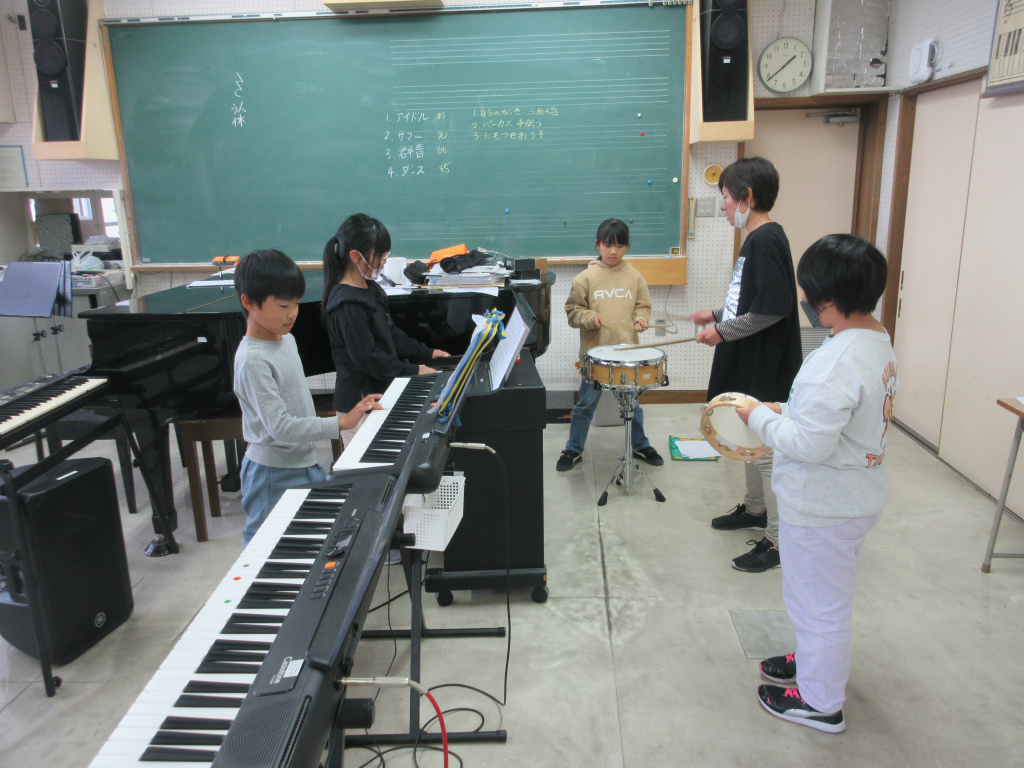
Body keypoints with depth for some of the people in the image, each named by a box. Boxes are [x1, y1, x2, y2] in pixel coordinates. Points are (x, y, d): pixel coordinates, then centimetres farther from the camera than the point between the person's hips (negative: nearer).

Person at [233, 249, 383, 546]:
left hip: (305, 463, 9)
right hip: (275, 474, -9)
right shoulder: (253, 360, -23)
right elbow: (280, 427, -27)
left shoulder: (287, 340, 5)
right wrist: (340, 423, -30)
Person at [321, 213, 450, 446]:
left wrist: (427, 353, 12)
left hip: (379, 392, 10)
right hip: (358, 405, -10)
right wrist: (412, 370, -17)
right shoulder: (347, 304, -21)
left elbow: (391, 334, 18)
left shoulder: (370, 290, 11)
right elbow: (366, 357, -22)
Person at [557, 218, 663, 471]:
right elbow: (572, 310, -1)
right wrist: (589, 318, -18)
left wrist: (641, 318, -8)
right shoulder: (585, 278, -4)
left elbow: (643, 305, 12)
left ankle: (641, 445, 33)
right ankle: (573, 449, 21)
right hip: (595, 352, -2)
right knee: (586, 403, 7)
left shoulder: (634, 277, 3)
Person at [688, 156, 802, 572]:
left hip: (764, 371, -11)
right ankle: (755, 509, 39)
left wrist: (723, 331, -20)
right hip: (748, 366, 11)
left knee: (767, 452, -3)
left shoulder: (767, 240, -19)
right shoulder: (756, 238, 12)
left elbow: (774, 307, -27)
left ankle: (779, 541, 8)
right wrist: (717, 315, 14)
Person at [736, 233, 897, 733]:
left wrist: (760, 418, -17)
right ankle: (817, 661, 50)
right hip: (859, 497, 10)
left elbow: (809, 445, -31)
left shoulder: (834, 362, -31)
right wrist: (788, 411, 5)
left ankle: (820, 702, 31)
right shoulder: (880, 344, 1)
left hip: (822, 508, -10)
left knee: (818, 602, 11)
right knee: (830, 597, 28)